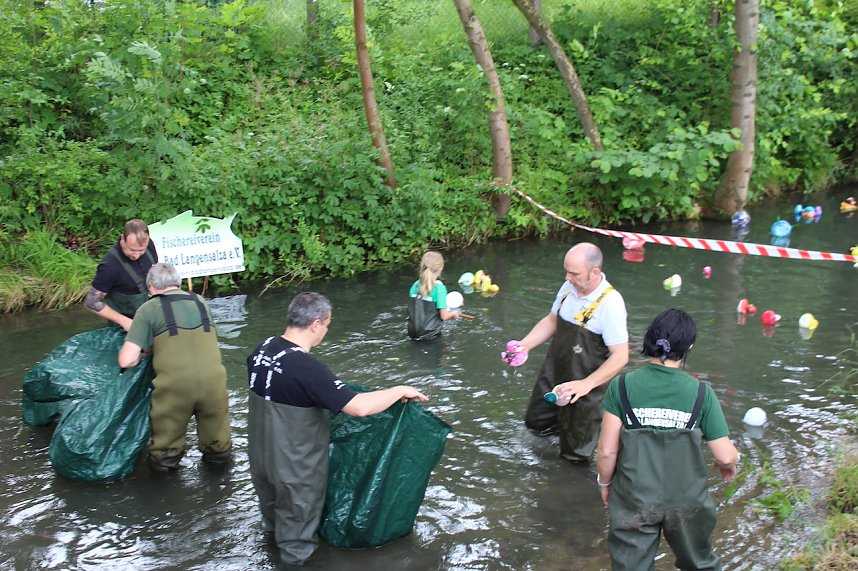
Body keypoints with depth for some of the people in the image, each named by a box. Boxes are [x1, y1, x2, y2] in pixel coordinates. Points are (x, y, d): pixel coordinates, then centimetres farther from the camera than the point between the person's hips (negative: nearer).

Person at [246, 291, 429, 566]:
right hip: (295, 468, -7)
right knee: (297, 524, 19)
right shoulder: (306, 369, -32)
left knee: (272, 506, 34)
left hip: (260, 455, 7)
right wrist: (401, 391, -20)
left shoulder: (262, 349, -8)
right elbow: (359, 407, -34)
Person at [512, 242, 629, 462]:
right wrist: (524, 345, -2)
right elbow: (551, 321, 11)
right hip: (554, 372, 6)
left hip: (584, 384, -6)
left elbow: (620, 357, -24)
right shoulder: (569, 287, -6)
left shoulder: (610, 303, -25)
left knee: (574, 454, 9)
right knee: (536, 421, 23)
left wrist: (586, 385, -32)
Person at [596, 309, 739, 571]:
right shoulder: (701, 392, -12)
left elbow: (607, 451, -12)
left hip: (634, 502, -1)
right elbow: (725, 456, -8)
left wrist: (604, 482, 7)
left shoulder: (622, 386, -13)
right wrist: (729, 466, 15)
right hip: (687, 501, 1)